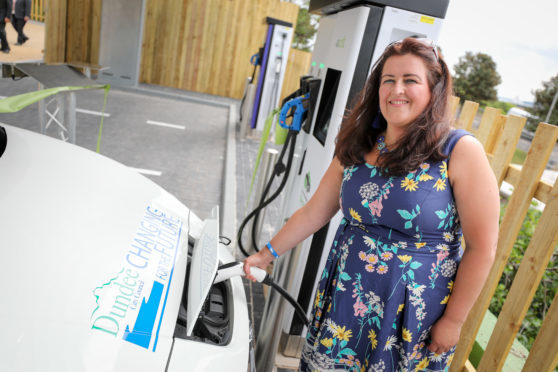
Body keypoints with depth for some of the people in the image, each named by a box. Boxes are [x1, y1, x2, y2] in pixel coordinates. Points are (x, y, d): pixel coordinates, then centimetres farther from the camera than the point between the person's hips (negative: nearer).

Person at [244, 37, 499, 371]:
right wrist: (269, 254, 6)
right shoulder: (357, 147, -1)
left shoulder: (461, 152, -14)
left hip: (413, 316, -3)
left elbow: (482, 248, -12)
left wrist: (453, 321, -8)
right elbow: (313, 212, 5)